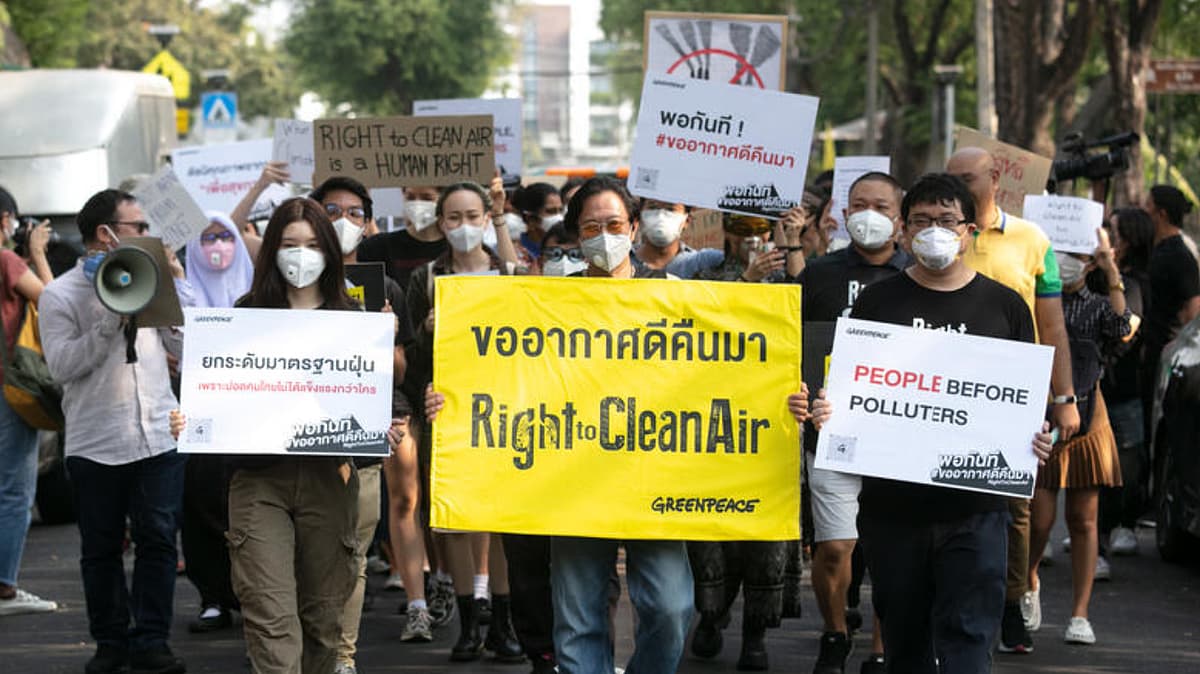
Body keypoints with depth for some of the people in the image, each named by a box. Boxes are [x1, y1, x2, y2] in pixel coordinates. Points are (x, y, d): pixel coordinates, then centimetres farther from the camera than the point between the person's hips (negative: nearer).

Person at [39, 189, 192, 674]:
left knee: (158, 541, 0)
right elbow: (62, 366, -12)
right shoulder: (61, 295, -2)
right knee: (101, 549, 6)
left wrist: (179, 287, 1)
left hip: (158, 438, 3)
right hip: (96, 445, -3)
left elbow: (186, 350, 6)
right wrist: (111, 320, -17)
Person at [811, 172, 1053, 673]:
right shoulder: (878, 302, 8)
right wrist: (827, 413, -12)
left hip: (975, 506, -1)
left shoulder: (1004, 306, 7)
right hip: (892, 501, 1)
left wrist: (1035, 440, -10)